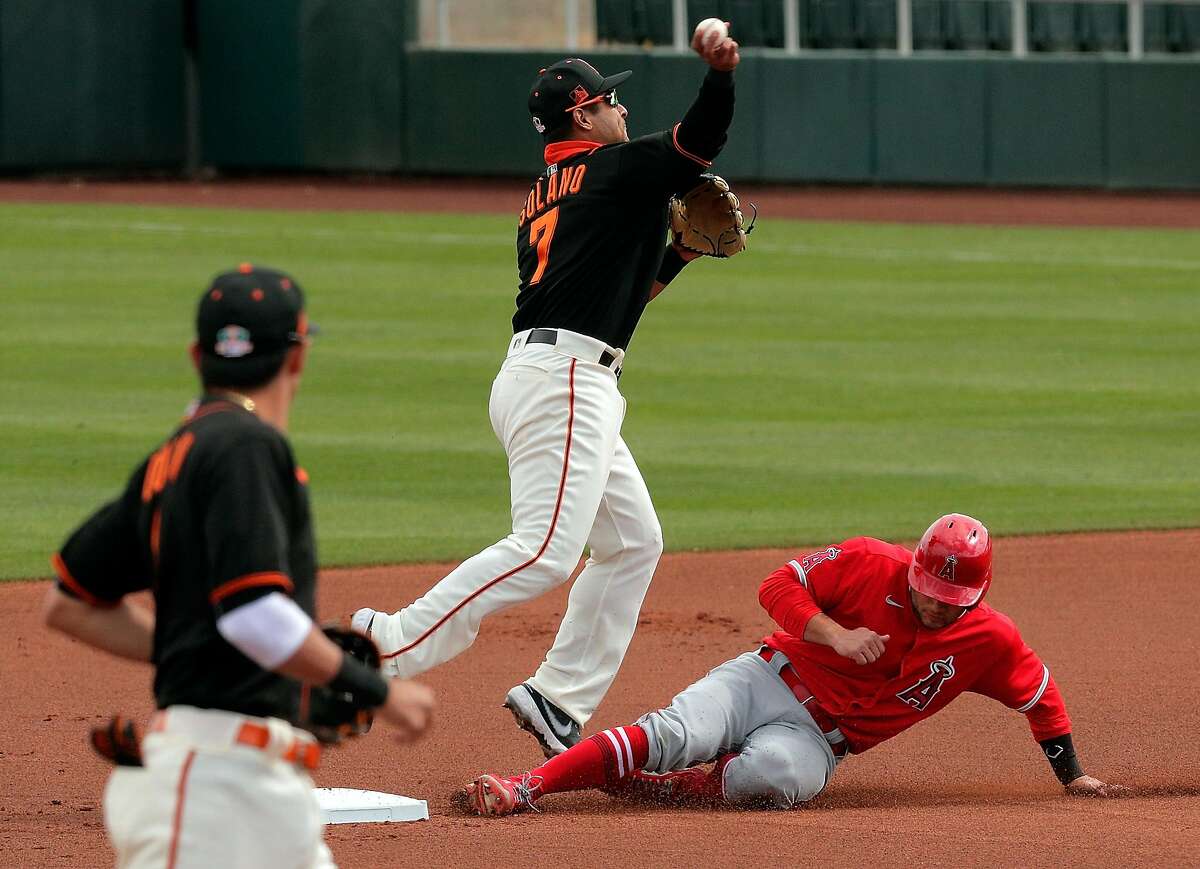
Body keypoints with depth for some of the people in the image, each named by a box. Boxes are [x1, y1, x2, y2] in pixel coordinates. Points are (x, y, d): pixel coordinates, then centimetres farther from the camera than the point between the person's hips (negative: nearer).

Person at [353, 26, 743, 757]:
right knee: (546, 551, -18)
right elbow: (702, 139, -16)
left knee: (633, 541, 15)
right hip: (565, 378, -10)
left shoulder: (542, 202, 23)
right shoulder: (615, 169, 0)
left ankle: (559, 699, 11)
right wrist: (721, 71, -33)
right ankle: (387, 648, -22)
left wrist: (680, 253, 24)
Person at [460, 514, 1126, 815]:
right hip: (768, 679, -1)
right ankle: (526, 787, -37)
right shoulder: (868, 565, -8)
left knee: (774, 773, -39)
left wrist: (1072, 777, 14)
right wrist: (835, 635, -20)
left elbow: (1040, 695, 13)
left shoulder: (990, 641, -2)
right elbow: (780, 586, -5)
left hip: (818, 738, 1)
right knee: (682, 733, -32)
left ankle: (643, 789, -25)